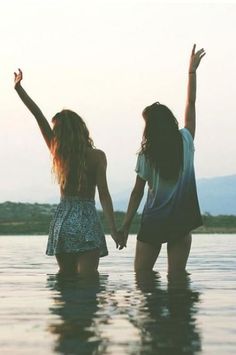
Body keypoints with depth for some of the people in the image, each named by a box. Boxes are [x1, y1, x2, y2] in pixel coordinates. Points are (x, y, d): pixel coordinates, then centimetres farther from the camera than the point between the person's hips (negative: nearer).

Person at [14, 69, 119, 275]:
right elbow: (103, 194, -8)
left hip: (61, 222, 4)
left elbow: (39, 116, 4)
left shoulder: (58, 153, 3)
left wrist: (19, 88, 6)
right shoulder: (97, 156, -4)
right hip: (87, 222, -4)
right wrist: (114, 229, -6)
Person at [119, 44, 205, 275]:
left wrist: (125, 226, 4)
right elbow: (191, 104, 11)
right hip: (181, 222, 2)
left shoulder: (147, 155, -5)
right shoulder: (185, 142, -1)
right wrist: (192, 71, 20)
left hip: (153, 224, -2)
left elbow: (137, 193, -3)